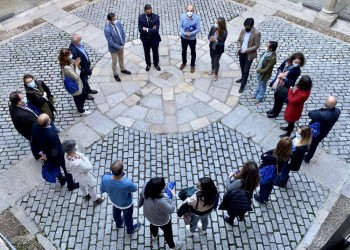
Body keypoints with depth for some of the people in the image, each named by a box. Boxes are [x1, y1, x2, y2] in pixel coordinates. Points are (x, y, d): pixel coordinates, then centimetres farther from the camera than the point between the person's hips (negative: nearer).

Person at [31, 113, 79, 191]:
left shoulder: (34, 126, -25)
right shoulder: (52, 134, -44)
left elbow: (33, 141, -7)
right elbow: (55, 152, -32)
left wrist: (40, 152, 3)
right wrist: (47, 157, -12)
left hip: (45, 153, 6)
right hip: (58, 155, -6)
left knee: (55, 167, 34)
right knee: (67, 169, 23)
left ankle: (61, 180, 61)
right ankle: (71, 185, 48)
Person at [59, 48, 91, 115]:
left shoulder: (69, 61, -10)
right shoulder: (66, 67, -36)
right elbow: (76, 76, -30)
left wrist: (76, 63, -16)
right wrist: (76, 65, -27)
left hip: (78, 84, 8)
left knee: (82, 97, 29)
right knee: (78, 98, 18)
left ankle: (81, 107, 55)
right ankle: (81, 111, 43)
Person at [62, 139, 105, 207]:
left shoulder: (67, 154, -26)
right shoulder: (76, 163, -48)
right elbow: (89, 167, -31)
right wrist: (85, 158, -21)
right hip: (84, 176, -7)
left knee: (82, 184, 36)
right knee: (91, 188, 23)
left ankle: (86, 195, 67)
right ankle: (95, 201, 52)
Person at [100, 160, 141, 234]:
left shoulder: (105, 178, -37)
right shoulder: (127, 183, -45)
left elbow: (102, 190, -14)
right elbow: (135, 188, -20)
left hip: (114, 201, 3)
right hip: (126, 204, -3)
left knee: (116, 213, 36)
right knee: (128, 217, 29)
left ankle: (118, 224, 67)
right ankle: (130, 230, 59)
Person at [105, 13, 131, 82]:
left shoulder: (119, 22, -15)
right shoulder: (107, 29, -33)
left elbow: (123, 33, 0)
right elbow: (110, 42, -27)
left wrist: (123, 43, -4)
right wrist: (119, 47, -18)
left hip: (121, 45, 6)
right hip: (114, 48, -6)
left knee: (121, 59, 28)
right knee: (114, 62, 17)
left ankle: (123, 69, 54)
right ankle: (115, 74, 39)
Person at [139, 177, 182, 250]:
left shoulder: (145, 189, -32)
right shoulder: (161, 201, -49)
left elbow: (141, 198, -8)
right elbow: (171, 210, -30)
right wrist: (174, 196, -23)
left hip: (149, 215, 6)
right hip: (162, 221, -5)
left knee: (153, 225, 40)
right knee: (168, 232, 27)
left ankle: (154, 236, 72)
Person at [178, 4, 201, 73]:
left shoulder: (197, 18, -21)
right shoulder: (182, 16, -16)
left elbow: (198, 29, -17)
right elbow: (180, 26, -9)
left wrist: (190, 33, -27)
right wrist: (184, 33, -25)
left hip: (192, 38, -2)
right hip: (184, 37, 2)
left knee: (193, 52, 16)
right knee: (184, 51, 21)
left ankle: (192, 65, 38)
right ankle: (184, 63, 46)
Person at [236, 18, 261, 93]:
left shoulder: (257, 33, -21)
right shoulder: (243, 30, -4)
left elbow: (257, 45, -17)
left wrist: (247, 50, -24)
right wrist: (238, 47, -13)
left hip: (249, 55, -6)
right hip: (241, 53, 6)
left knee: (246, 71, 3)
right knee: (242, 68, 24)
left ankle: (242, 86, 15)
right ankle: (243, 78, 50)